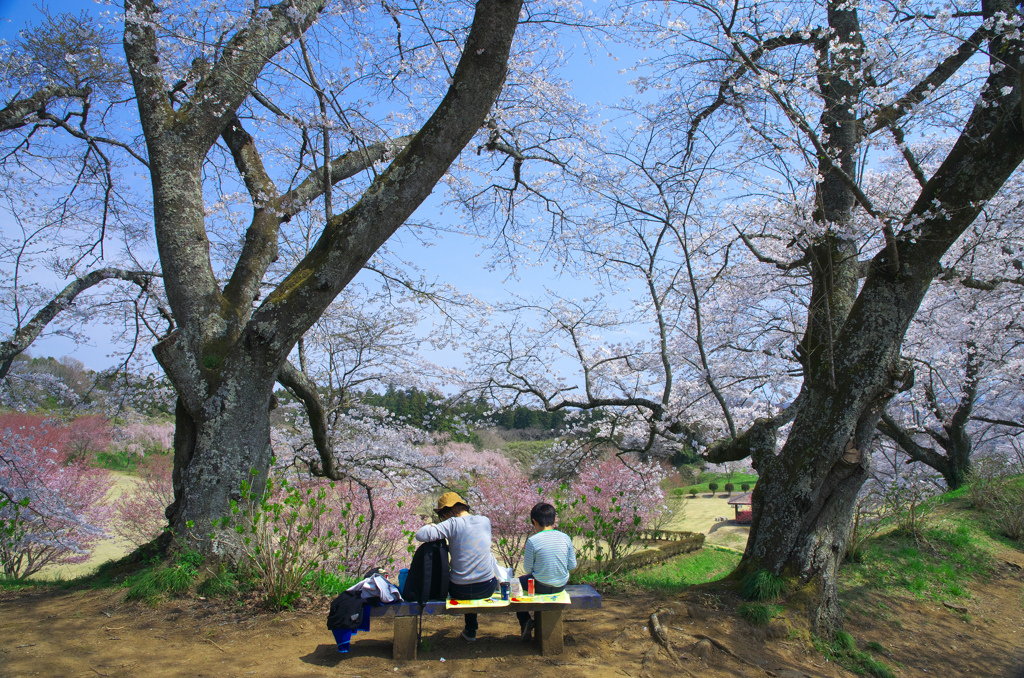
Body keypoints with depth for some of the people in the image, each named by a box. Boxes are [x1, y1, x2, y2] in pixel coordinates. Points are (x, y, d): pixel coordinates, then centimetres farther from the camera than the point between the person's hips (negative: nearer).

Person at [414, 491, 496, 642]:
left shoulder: (453, 523, -14)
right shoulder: (485, 521, 1)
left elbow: (420, 535, -22)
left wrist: (430, 526, -1)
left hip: (460, 591, -2)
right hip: (487, 589, 2)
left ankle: (471, 630, 43)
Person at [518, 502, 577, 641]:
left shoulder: (532, 541, -18)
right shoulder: (566, 538, -7)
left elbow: (528, 569, -8)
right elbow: (572, 566, 1)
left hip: (541, 586, -4)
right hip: (562, 585, 5)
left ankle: (525, 622, 16)